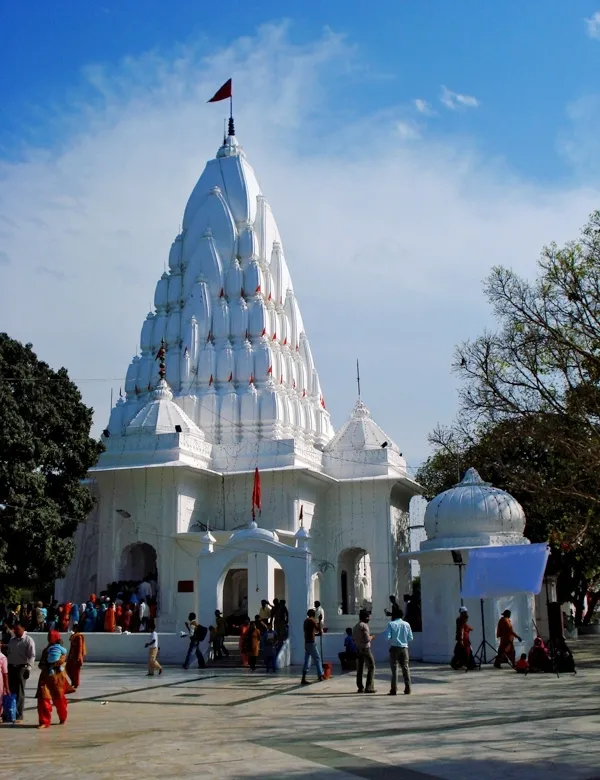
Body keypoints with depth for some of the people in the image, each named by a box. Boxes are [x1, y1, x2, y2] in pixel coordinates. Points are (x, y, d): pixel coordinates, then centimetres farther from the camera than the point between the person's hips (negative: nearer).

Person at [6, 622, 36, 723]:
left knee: (19, 692, -4)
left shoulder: (28, 640, -6)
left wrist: (28, 668, -21)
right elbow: (8, 654, 19)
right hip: (11, 667, 6)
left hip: (22, 667, -6)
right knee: (11, 691, 7)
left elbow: (32, 656, -11)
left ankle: (19, 716, -1)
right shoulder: (12, 640, 14)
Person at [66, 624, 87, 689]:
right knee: (68, 668, 12)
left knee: (76, 670, 0)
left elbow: (80, 647, -19)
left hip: (76, 654, -9)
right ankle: (73, 681, 27)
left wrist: (78, 657, -19)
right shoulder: (73, 635, 9)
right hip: (72, 654, 9)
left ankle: (76, 684, 11)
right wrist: (69, 655, 19)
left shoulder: (79, 636, -18)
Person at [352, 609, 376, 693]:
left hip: (358, 649, 8)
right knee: (371, 667, -1)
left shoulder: (355, 626, 12)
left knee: (359, 669, 8)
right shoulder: (364, 625, -13)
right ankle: (369, 687, -6)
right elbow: (367, 639, -18)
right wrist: (371, 637, 2)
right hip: (365, 649, -8)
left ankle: (360, 687, 7)